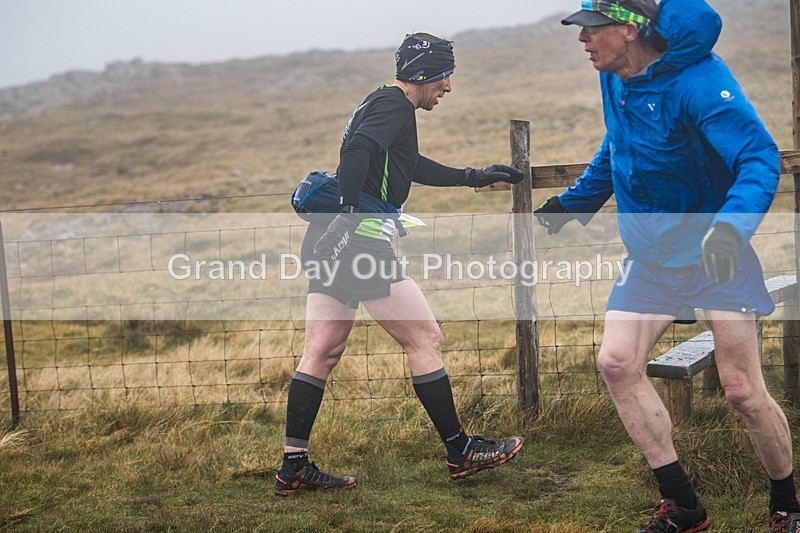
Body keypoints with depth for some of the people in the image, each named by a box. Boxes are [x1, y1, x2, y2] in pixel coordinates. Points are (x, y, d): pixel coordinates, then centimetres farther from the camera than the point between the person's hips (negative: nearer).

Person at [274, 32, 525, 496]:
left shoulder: (381, 104, 25)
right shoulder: (395, 106, -7)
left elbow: (414, 166, 38)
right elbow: (356, 152, -25)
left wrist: (476, 177, 41)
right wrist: (349, 214, -29)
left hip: (330, 244, 10)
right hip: (358, 240, -10)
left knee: (322, 352, 8)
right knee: (426, 338, -3)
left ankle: (294, 467, 10)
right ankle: (462, 453, 5)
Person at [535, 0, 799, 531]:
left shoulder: (696, 79, -24)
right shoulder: (615, 80, 1)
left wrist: (730, 228, -46)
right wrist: (573, 203, 24)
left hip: (716, 257, -7)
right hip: (652, 258, 7)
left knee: (742, 391, -7)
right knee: (617, 363, -7)